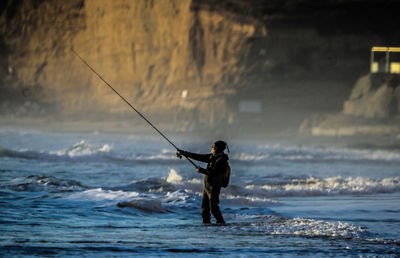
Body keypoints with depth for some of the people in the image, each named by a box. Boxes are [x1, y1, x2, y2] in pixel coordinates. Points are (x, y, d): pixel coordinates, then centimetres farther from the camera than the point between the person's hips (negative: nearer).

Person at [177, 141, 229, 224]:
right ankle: (206, 223, 14)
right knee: (205, 207, 9)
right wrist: (184, 153, 14)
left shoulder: (221, 160, -15)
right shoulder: (212, 156, 12)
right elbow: (199, 157, 14)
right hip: (206, 186, 9)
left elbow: (213, 172, -23)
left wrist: (201, 170, -12)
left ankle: (221, 223, -2)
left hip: (213, 188, -9)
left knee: (214, 208, -10)